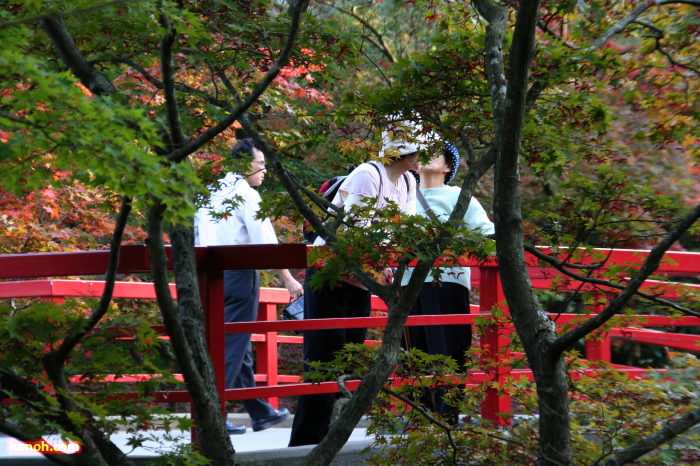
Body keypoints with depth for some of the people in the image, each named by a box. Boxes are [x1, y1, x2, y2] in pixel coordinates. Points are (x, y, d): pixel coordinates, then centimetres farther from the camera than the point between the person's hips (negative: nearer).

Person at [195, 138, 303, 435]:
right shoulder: (246, 194, -8)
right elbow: (265, 241, -13)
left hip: (210, 275, 8)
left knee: (239, 347, 14)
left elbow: (195, 240, 16)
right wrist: (289, 280, -10)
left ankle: (261, 413, 22)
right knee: (232, 347, -5)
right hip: (239, 274, -8)